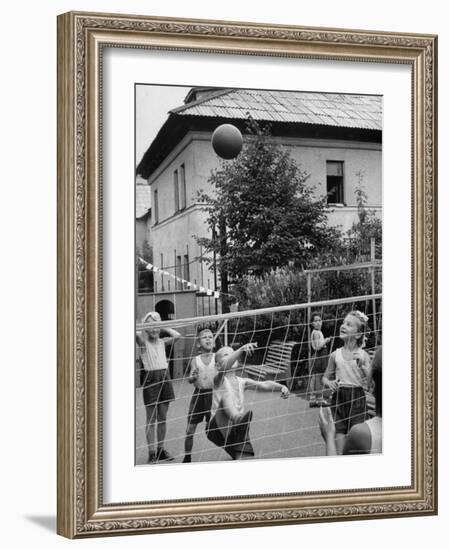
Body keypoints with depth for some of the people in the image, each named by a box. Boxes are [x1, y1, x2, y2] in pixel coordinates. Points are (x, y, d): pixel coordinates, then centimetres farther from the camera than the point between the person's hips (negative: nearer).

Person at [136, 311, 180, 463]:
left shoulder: (162, 341, 10)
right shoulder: (143, 341, -1)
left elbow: (176, 335, -2)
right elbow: (136, 334, -22)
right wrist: (148, 322, -7)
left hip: (164, 378, 4)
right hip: (150, 378, -4)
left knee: (163, 417, 9)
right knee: (151, 418, 0)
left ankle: (160, 450, 17)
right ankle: (152, 453, 2)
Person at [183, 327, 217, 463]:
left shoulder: (217, 358, -1)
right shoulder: (195, 360, 2)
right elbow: (190, 380, -4)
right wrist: (193, 377, -25)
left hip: (213, 394, -1)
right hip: (199, 394, 2)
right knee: (190, 429, 4)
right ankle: (187, 458, 21)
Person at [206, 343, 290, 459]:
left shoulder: (242, 382, 13)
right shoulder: (219, 380, -2)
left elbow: (263, 385, -2)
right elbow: (226, 366, -23)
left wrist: (281, 387, -22)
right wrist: (241, 350, -41)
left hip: (236, 430, 5)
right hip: (217, 427, -5)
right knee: (226, 394, -30)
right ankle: (237, 418, -57)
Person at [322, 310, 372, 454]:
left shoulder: (362, 355, -2)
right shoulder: (335, 354, 4)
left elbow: (371, 382, -6)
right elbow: (325, 377, 14)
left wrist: (362, 365, -19)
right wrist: (329, 382, -8)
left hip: (357, 398, -2)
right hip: (338, 397, 2)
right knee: (339, 431, 0)